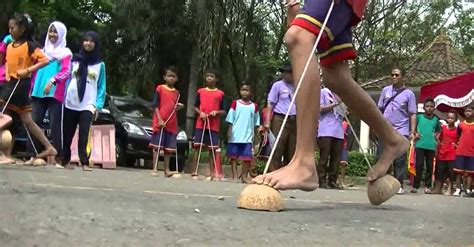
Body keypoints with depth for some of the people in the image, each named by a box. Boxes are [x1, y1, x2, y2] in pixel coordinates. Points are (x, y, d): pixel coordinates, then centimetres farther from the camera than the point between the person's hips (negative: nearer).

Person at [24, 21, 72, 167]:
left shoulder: (65, 53, 6)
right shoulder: (43, 51, 21)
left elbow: (66, 72, -9)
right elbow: (35, 70, 23)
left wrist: (52, 80, -25)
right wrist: (31, 88, 14)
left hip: (55, 93, -4)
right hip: (38, 92, 5)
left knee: (55, 126, -8)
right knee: (34, 123, -3)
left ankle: (58, 159, -8)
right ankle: (33, 156, -2)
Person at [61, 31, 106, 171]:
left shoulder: (100, 64, 10)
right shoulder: (74, 59, 12)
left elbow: (101, 87, 8)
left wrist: (98, 105, -3)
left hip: (88, 105, -2)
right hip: (70, 103, 2)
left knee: (84, 135, -14)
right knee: (67, 134, 2)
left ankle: (84, 162, -16)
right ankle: (65, 160, 10)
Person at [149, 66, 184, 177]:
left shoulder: (176, 93, 13)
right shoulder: (160, 89, -3)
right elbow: (155, 106, -6)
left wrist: (179, 107, -1)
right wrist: (160, 120, -15)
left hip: (172, 125, 5)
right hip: (160, 123, -5)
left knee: (169, 148, 7)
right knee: (157, 147, -1)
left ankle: (167, 170, 11)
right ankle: (154, 169, 3)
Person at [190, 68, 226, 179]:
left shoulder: (220, 93, 5)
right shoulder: (200, 91, 9)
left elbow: (223, 111, 7)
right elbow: (195, 107, 12)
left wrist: (216, 112, -12)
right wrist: (200, 113, -7)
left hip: (214, 125, 0)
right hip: (200, 124, 0)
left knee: (212, 149, 1)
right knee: (197, 147, -4)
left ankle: (211, 172, 6)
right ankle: (194, 172, -3)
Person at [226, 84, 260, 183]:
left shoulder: (254, 106, 7)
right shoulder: (235, 103, 3)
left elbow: (256, 122, 10)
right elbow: (230, 119, 2)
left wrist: (255, 135, 8)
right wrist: (229, 131, -7)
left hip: (248, 136, 1)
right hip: (235, 135, -1)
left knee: (247, 157, -2)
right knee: (234, 156, 3)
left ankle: (244, 176, 7)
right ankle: (234, 176, 9)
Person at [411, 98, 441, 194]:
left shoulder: (436, 119, 9)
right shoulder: (419, 117, 2)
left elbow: (439, 129, 26)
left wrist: (436, 134, 8)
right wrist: (415, 133, -3)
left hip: (431, 146, 2)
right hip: (420, 144, -2)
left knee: (429, 166, 6)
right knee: (419, 165, -4)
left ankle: (427, 186, 13)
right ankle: (415, 186, -2)